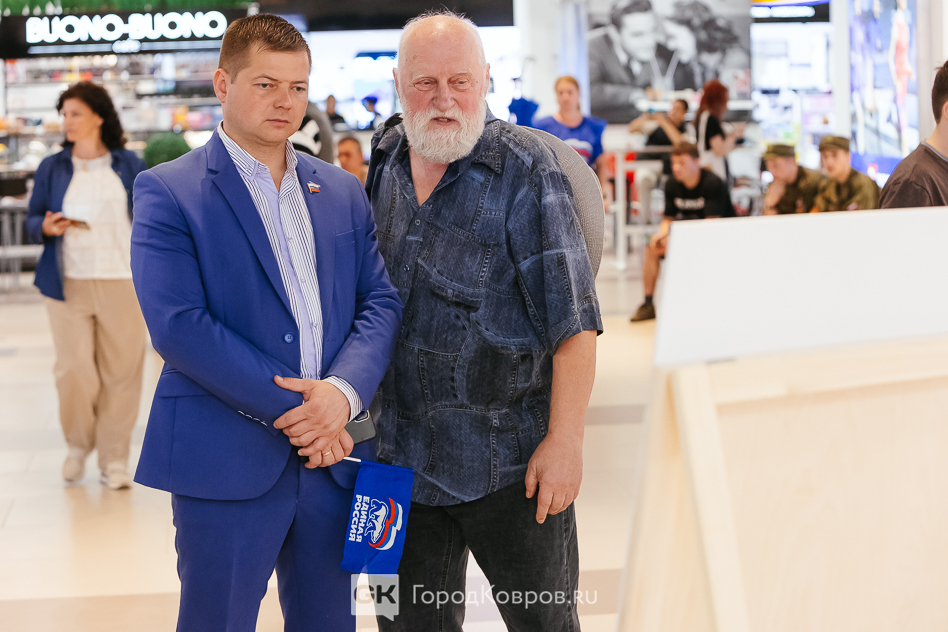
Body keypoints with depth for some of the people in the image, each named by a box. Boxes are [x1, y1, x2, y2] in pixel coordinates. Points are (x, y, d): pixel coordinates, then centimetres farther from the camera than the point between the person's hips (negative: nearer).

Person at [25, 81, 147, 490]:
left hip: (122, 283, 0)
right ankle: (78, 445, 21)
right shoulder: (52, 168, 8)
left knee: (121, 371, 0)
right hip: (69, 283, 0)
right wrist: (46, 227, -12)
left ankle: (114, 458, 13)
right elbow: (33, 219, 10)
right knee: (73, 370, -5)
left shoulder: (129, 165, 6)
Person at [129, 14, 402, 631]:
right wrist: (292, 411, -15)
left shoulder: (343, 191, 13)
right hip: (226, 462, -5)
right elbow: (178, 326, -14)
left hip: (333, 458, 5)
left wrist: (343, 392, -13)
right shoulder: (168, 192, -5)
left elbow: (381, 301, 7)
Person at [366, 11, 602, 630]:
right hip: (405, 453, 5)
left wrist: (565, 440, -19)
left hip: (511, 460, -5)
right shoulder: (386, 160, 6)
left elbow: (573, 316, -16)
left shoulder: (526, 170, -13)